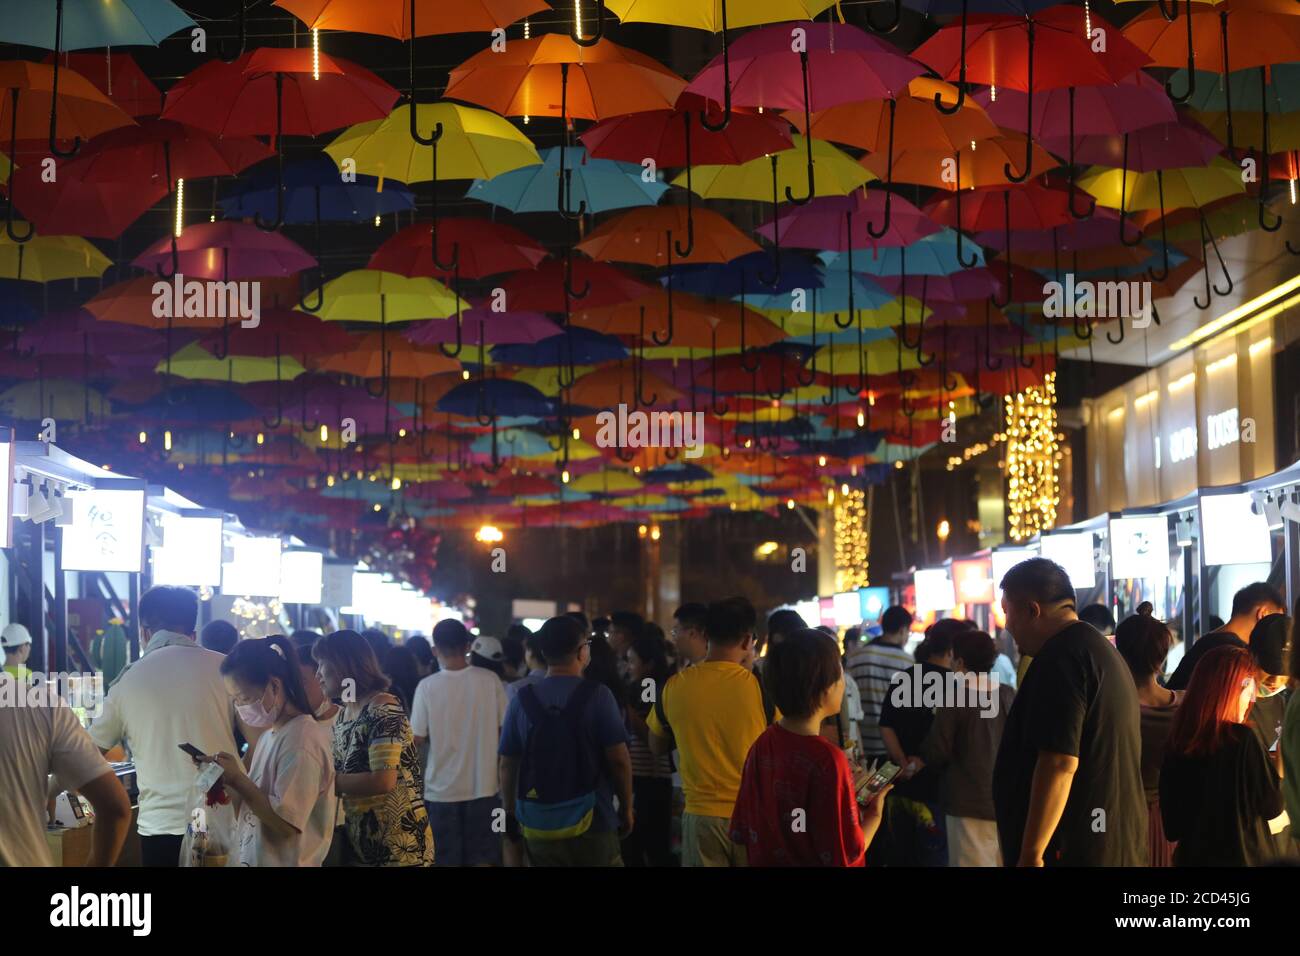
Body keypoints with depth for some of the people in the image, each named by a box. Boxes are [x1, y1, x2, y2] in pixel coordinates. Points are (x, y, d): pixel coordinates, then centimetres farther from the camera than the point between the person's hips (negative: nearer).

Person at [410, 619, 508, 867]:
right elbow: (504, 730, 0)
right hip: (483, 786, 1)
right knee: (483, 859, 11)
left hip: (442, 788, -1)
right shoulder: (490, 680, -6)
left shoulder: (427, 686, -11)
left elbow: (417, 740, -7)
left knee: (447, 860, 9)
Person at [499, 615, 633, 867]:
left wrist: (510, 814, 16)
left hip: (538, 825, 3)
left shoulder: (522, 700, 0)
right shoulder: (597, 695, -9)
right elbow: (619, 760, -9)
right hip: (590, 823, -3)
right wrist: (627, 808, 4)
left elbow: (507, 764, 4)